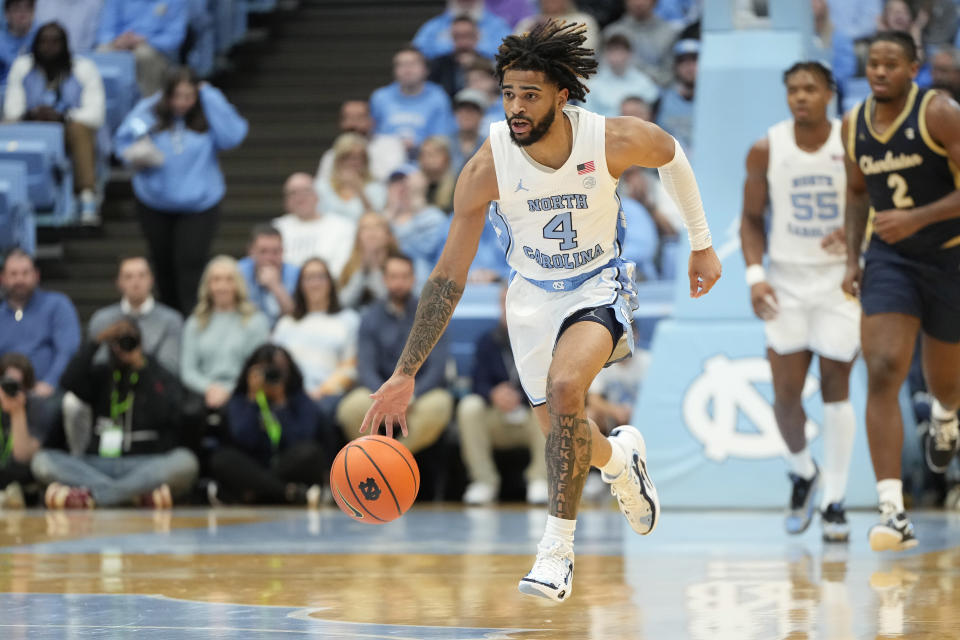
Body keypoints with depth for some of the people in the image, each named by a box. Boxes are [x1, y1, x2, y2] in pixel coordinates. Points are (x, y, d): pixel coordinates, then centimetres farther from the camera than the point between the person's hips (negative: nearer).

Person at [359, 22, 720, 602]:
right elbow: (449, 278, -18)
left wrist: (702, 244, 8)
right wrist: (406, 374, -22)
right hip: (534, 296, 2)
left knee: (564, 386, -29)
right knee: (563, 434, 10)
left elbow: (672, 155, 1)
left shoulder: (614, 140, -25)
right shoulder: (487, 168, -24)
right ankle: (620, 457, 49)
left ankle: (558, 548, -19)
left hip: (599, 287, -2)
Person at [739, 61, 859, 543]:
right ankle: (802, 472, 27)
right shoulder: (766, 151, -2)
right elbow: (752, 218, 7)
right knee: (786, 392, -2)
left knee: (835, 388, -3)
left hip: (841, 281, -1)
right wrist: (755, 274, -5)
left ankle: (834, 501, 6)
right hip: (786, 282, 1)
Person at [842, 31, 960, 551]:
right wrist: (852, 259, 7)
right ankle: (893, 513, -23)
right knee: (883, 372, -18)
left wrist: (917, 218, -28)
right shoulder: (854, 124, 2)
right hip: (888, 260, 3)